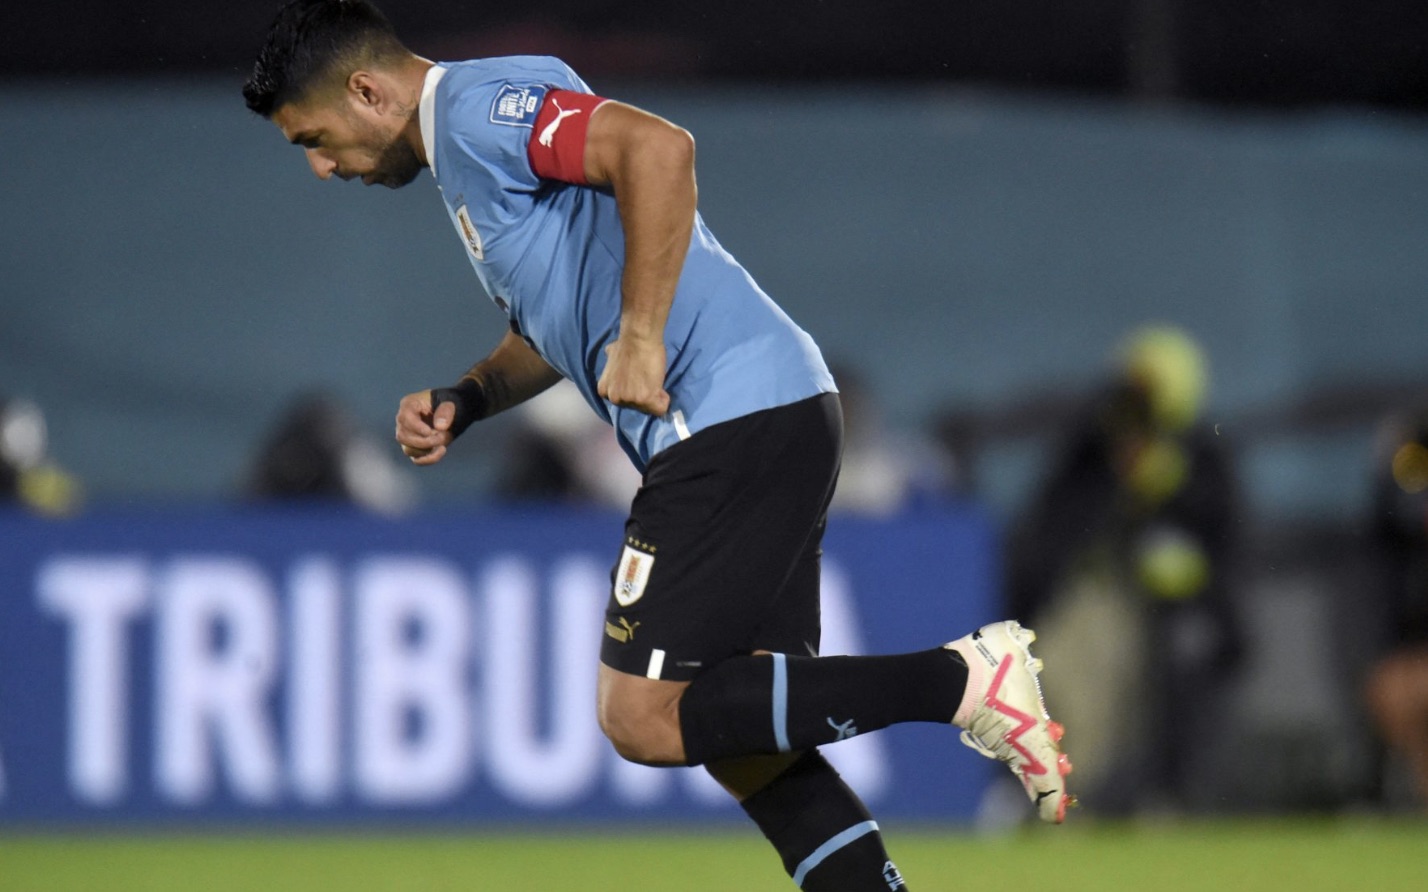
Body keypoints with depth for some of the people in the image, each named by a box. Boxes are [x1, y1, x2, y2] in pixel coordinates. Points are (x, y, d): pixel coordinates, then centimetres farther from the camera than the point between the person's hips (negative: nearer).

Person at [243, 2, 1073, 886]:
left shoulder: (477, 108, -8)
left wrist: (641, 337, -23)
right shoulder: (462, 152, 24)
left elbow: (659, 147, -25)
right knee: (740, 738, 9)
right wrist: (462, 400, 15)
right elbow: (553, 331, 34)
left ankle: (958, 680, -12)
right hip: (776, 417, 11)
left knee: (644, 718, -11)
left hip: (734, 421, -11)